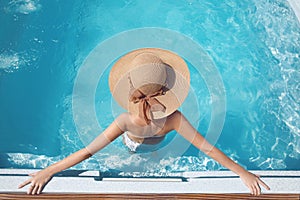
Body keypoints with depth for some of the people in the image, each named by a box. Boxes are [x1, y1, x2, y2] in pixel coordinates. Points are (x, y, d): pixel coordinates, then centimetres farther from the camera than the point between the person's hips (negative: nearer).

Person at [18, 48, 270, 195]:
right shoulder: (174, 119, -43)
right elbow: (209, 149, -35)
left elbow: (86, 152, -41)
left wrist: (47, 171, -31)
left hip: (131, 149, 0)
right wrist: (243, 172, -23)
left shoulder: (125, 122, -46)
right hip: (156, 151, 0)